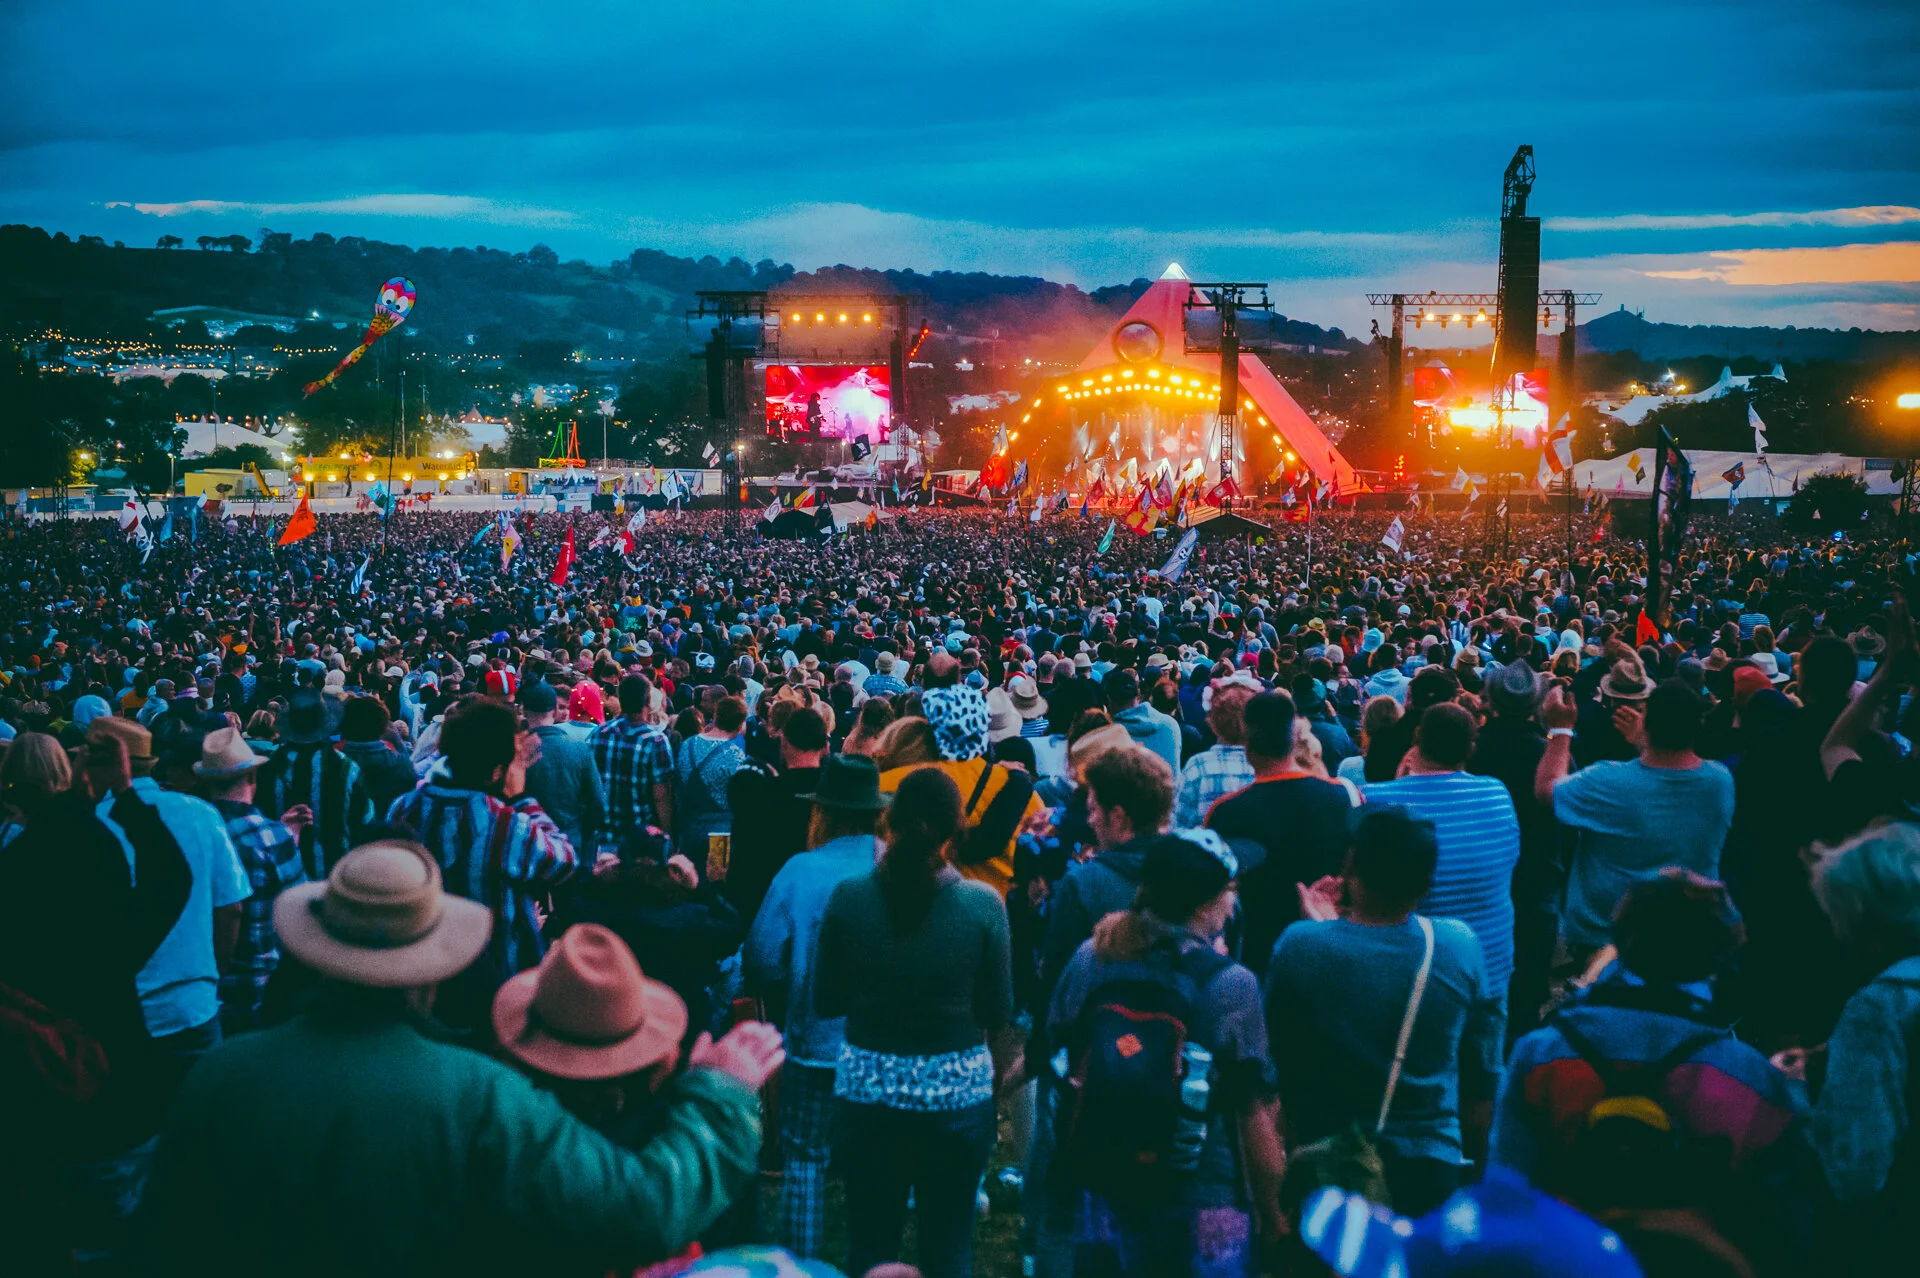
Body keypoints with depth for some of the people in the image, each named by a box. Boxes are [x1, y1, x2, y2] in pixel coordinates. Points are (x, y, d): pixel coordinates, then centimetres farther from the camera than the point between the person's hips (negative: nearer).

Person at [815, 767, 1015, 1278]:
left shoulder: (848, 898, -10)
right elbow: (998, 1012, -7)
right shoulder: (983, 904, -14)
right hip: (957, 1094, -1)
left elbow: (826, 1001, -1)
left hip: (867, 1089, 1)